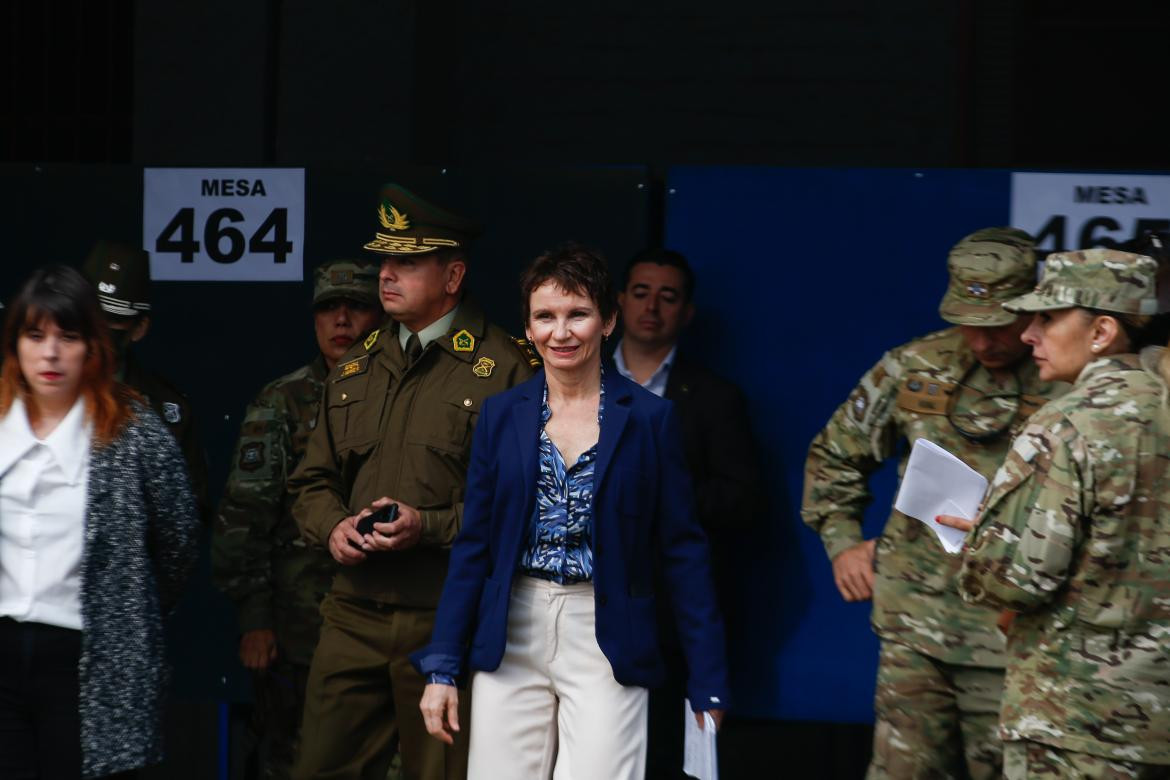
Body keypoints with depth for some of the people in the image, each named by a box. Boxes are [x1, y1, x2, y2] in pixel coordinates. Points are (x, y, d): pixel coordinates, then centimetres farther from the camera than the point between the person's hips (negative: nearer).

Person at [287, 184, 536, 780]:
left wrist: (430, 527, -18)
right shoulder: (357, 366, 16)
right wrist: (332, 526, 0)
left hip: (447, 622, -5)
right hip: (352, 613, 6)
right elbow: (312, 480, 22)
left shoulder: (504, 368, -5)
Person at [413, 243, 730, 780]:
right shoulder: (501, 414, 6)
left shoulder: (648, 418, 0)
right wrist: (442, 669, 3)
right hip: (511, 638, 3)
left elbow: (683, 552, 1)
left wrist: (708, 683, -2)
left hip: (606, 641, -2)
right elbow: (473, 545, 8)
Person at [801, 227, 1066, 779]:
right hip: (916, 623, 3)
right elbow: (834, 455, 18)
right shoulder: (913, 369, 5)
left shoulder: (1070, 385, -6)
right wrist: (842, 542, 9)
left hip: (1013, 630, -3)